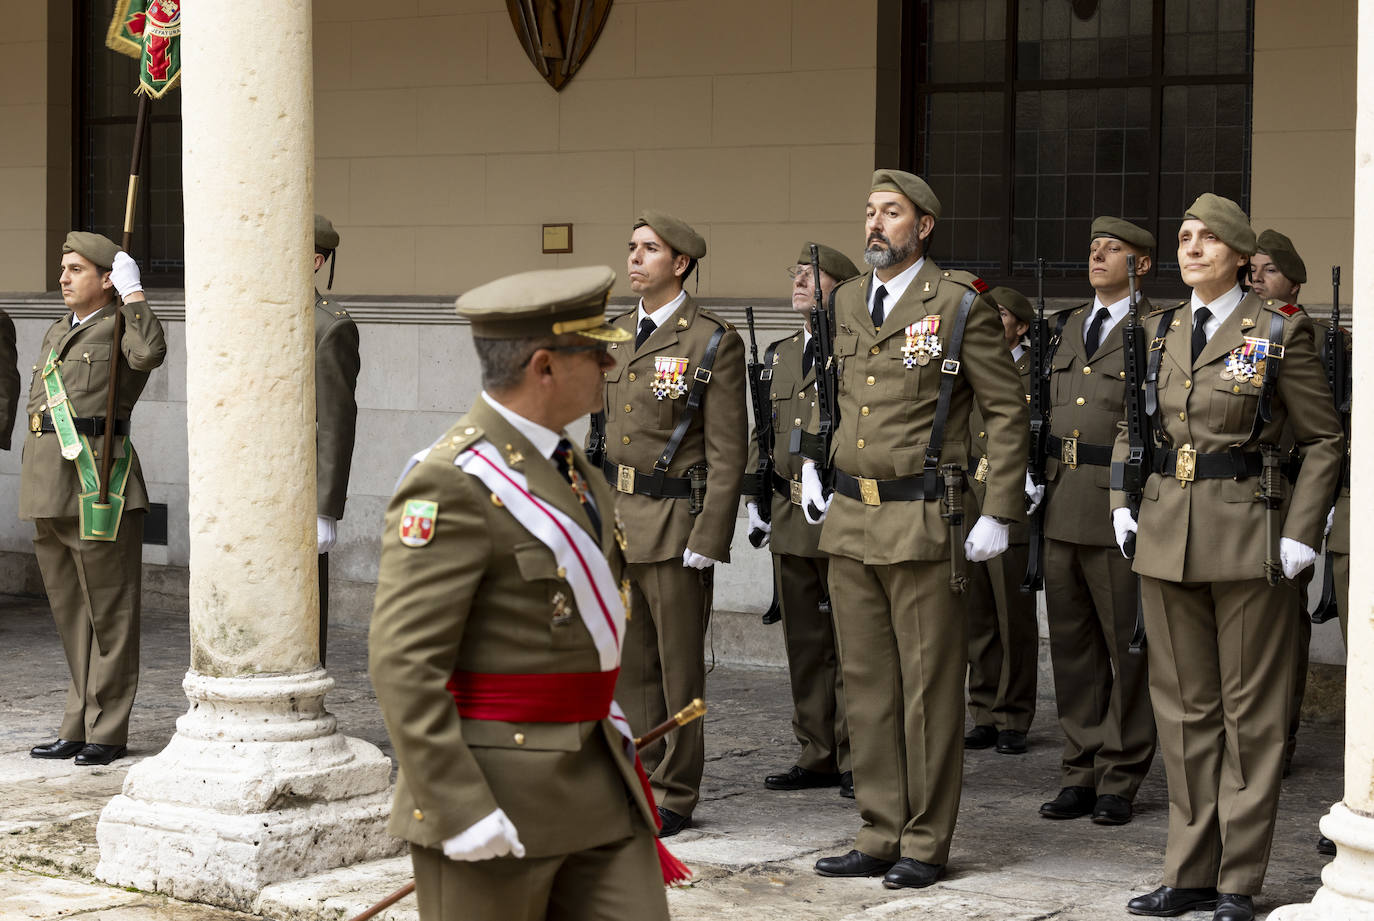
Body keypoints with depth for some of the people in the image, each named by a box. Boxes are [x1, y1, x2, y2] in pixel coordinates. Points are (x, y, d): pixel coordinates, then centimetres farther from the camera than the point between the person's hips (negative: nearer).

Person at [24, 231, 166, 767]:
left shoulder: (123, 327, -4)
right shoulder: (57, 334, 20)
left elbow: (150, 354, -28)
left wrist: (133, 289, -18)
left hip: (98, 484, -8)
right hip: (50, 490, 8)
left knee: (108, 613, 0)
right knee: (69, 613, 12)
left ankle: (107, 732, 5)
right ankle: (78, 728, 19)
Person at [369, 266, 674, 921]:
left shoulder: (559, 460, 12)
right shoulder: (451, 483, -17)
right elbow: (402, 663, -21)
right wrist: (460, 810, -24)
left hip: (594, 772, 8)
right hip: (496, 790, -8)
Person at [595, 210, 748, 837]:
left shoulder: (714, 343, -8)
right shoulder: (615, 335, 12)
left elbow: (728, 453, -11)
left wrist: (707, 540, -16)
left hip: (674, 524, -6)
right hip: (614, 520, 6)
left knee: (678, 664, 2)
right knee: (630, 663, 11)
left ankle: (675, 796, 11)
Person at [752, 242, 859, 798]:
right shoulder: (780, 356, 15)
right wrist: (754, 495, 13)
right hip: (790, 522, 7)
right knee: (804, 643, 12)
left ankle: (857, 761, 6)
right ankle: (817, 757, 20)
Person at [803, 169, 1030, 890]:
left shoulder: (960, 304, -6)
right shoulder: (846, 302, 12)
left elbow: (1007, 412, -4)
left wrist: (999, 514, -8)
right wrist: (813, 464, 14)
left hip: (922, 523, -6)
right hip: (848, 518, 6)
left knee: (929, 687, 1)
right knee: (867, 687, 10)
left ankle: (925, 844, 10)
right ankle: (880, 836, 19)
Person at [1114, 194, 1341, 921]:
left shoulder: (1280, 330, -3)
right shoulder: (1159, 330, 11)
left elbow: (1323, 441, -2)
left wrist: (1299, 536, -9)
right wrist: (1123, 506, 7)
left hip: (1246, 535, -5)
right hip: (1166, 535, 5)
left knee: (1250, 710, 2)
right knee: (1183, 705, 9)